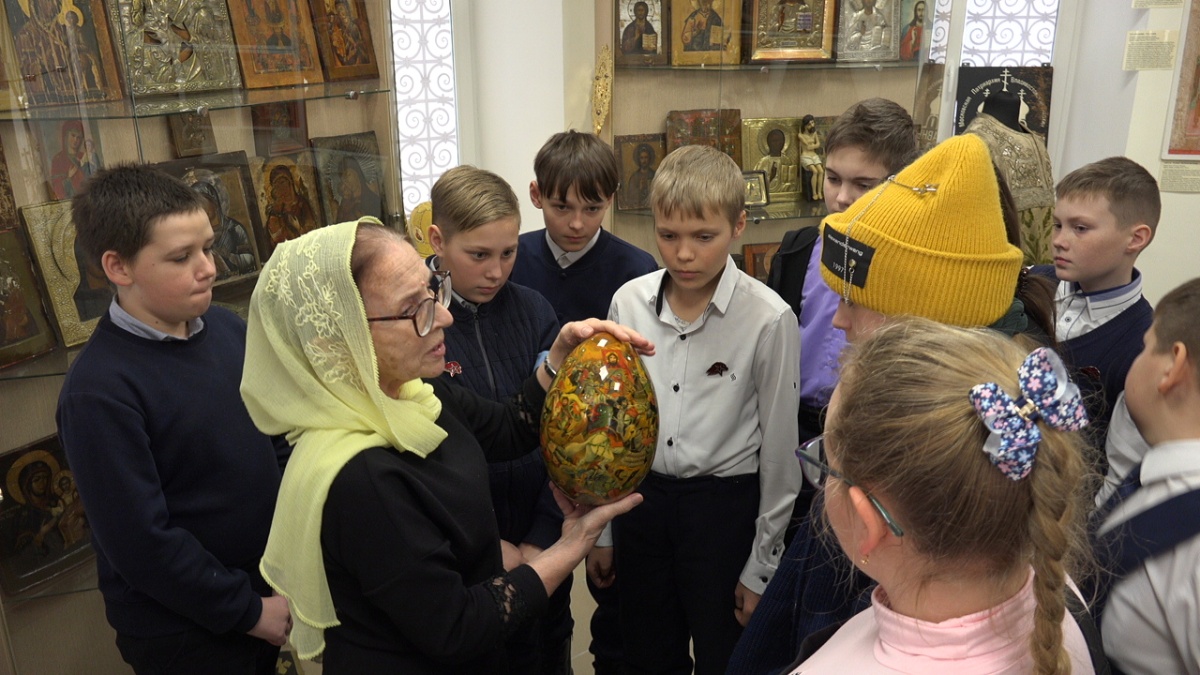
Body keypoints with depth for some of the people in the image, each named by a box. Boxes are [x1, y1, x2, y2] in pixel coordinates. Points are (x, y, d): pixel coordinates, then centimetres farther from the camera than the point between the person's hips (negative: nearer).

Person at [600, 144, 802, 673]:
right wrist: (602, 529, 11)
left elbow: (779, 447, -8)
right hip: (641, 496, 4)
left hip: (725, 504, -3)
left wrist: (762, 565, -2)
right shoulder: (629, 302, -4)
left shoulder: (769, 319, -16)